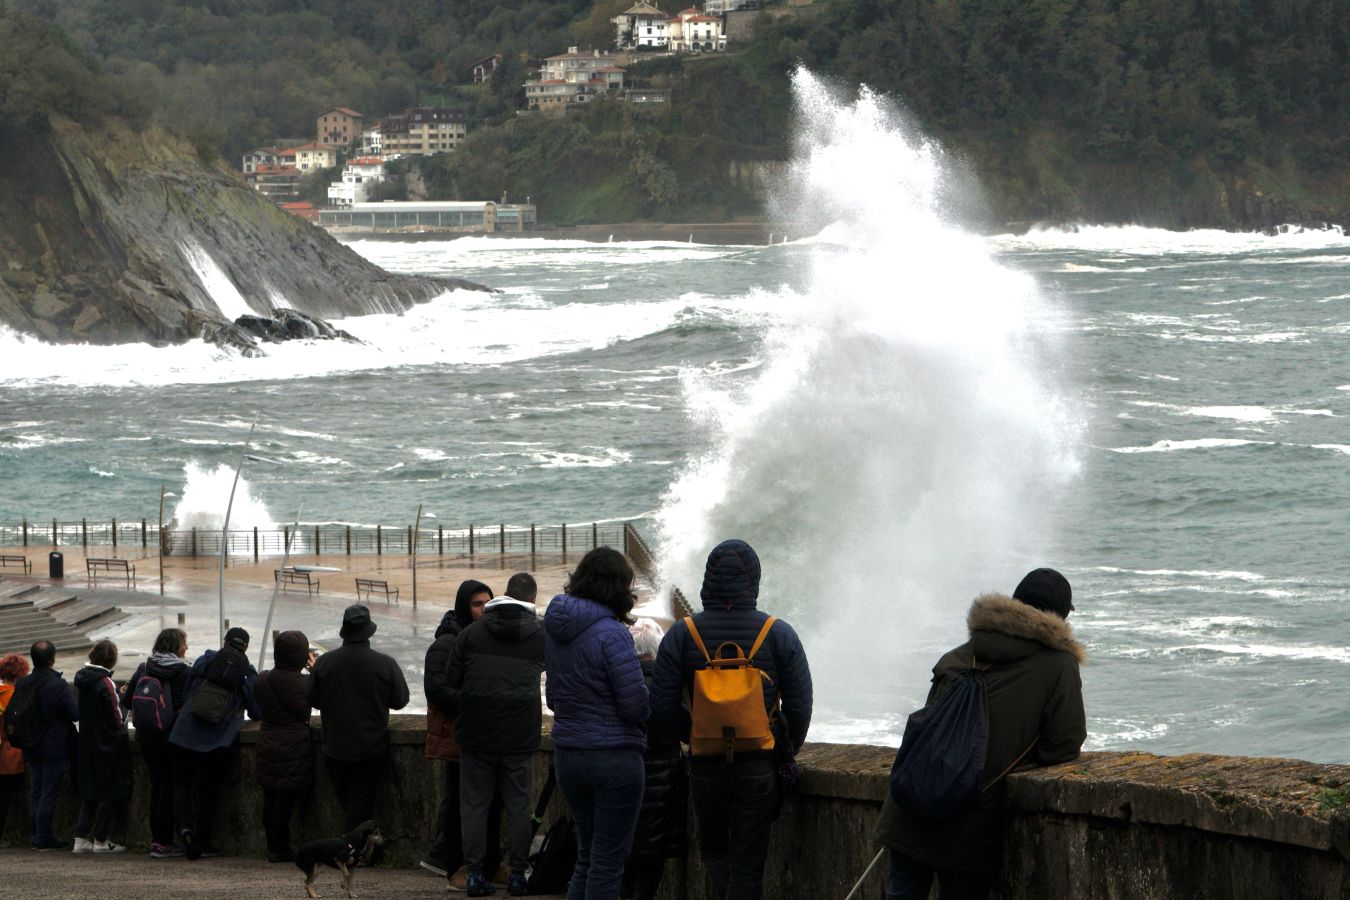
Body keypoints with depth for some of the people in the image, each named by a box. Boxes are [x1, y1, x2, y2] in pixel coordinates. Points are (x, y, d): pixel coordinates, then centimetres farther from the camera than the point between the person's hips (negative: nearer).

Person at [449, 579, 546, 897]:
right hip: (521, 736, 0)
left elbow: (451, 681, 6)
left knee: (474, 804, 6)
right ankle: (517, 874, 7)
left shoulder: (472, 633, 5)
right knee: (518, 805, 7)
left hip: (477, 733, 0)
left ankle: (475, 875, 4)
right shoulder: (540, 635, 6)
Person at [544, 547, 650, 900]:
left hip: (567, 753, 7)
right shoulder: (611, 634, -17)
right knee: (608, 860, 1)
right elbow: (637, 705, -17)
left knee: (588, 855, 18)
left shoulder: (555, 631, 6)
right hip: (615, 755, -7)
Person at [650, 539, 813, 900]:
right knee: (747, 862, 7)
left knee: (713, 849, 22)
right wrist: (787, 749, 14)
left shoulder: (682, 635, -5)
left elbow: (662, 708, -5)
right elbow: (800, 706, -5)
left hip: (706, 765, 1)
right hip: (759, 768, 0)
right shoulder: (778, 635, -7)